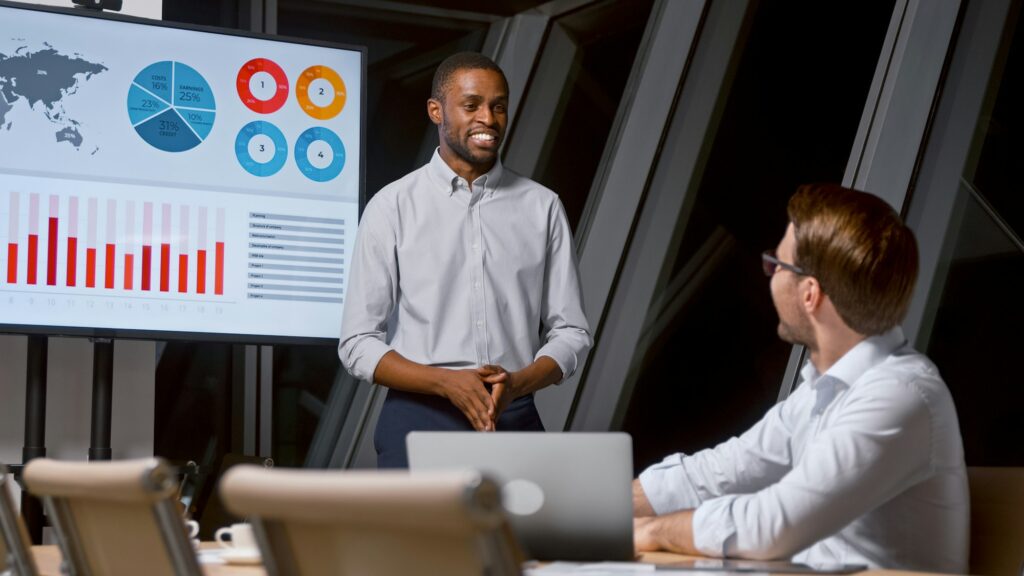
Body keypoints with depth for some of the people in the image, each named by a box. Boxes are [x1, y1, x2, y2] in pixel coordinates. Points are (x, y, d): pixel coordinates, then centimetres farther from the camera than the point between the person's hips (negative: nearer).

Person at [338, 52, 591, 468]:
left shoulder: (542, 208, 7)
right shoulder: (393, 207, 1)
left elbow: (570, 332, 6)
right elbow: (358, 344, -2)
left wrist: (516, 383, -13)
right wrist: (447, 381, -16)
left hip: (514, 421, 2)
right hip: (419, 422, -1)